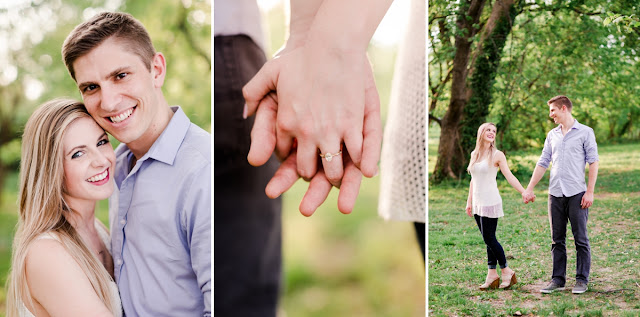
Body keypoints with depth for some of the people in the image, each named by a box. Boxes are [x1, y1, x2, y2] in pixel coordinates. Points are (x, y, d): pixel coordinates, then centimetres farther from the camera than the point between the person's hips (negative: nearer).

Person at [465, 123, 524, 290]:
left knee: (489, 238, -7)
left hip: (490, 201, -5)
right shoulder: (474, 154, 11)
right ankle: (492, 275, 12)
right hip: (478, 202, 6)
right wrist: (469, 201, 18)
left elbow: (509, 177, -7)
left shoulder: (497, 155, -4)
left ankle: (506, 271, 8)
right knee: (488, 239, 8)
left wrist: (525, 192, -18)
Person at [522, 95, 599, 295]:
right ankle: (558, 279, 13)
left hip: (577, 193, -5)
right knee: (557, 240, 7)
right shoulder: (552, 135, 15)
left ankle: (582, 280, 8)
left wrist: (590, 192, -10)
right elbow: (542, 163, 16)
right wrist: (529, 189, 11)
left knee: (581, 239, 0)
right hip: (555, 194, 5)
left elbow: (593, 162, -3)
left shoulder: (585, 132, 0)